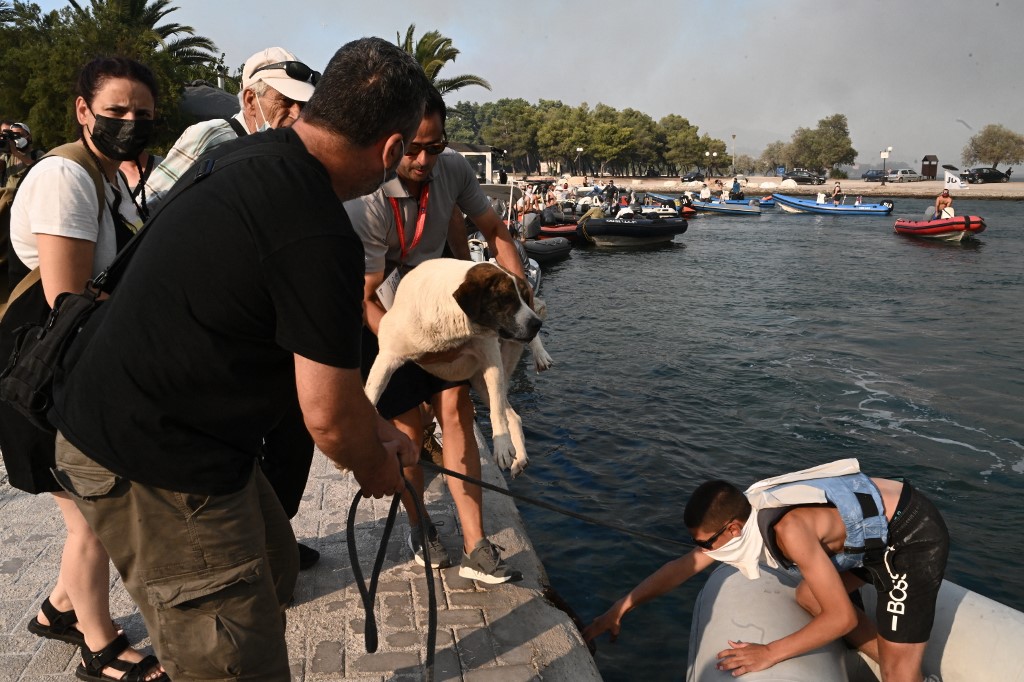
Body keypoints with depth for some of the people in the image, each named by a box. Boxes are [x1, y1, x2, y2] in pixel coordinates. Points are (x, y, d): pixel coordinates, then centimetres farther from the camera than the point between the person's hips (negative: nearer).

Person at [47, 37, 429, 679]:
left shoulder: (242, 156, 4)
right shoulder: (319, 239, -27)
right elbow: (330, 416, -19)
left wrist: (375, 429, 16)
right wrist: (379, 469, 4)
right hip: (150, 466, -10)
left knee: (272, 567, 24)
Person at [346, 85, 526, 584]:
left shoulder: (453, 169, -16)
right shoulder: (367, 203, -31)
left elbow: (494, 232, -2)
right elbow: (365, 299, -22)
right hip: (382, 319, -4)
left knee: (455, 409, -7)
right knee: (408, 428, -1)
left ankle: (475, 548, -2)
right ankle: (419, 528, 26)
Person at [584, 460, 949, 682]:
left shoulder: (789, 529, -33)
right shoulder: (745, 515, -6)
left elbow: (842, 617, -26)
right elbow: (683, 566, 4)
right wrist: (621, 606, 4)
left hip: (914, 535, -9)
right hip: (877, 527, 9)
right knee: (809, 597, 17)